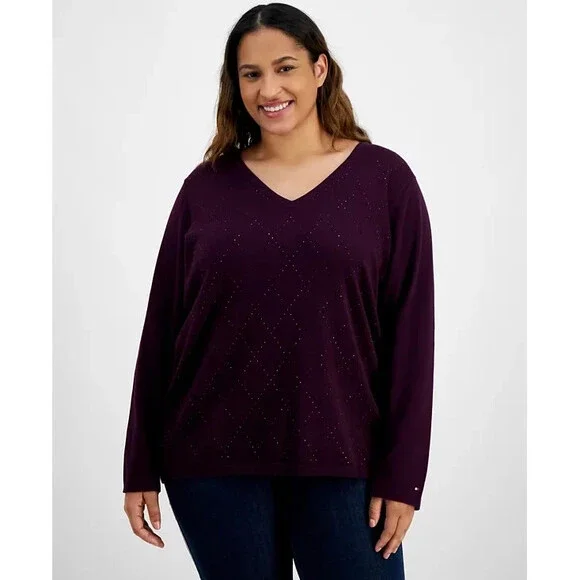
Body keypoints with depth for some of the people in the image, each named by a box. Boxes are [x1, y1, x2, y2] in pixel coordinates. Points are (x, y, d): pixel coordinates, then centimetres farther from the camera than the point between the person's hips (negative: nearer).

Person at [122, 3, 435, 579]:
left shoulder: (384, 179, 0)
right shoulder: (207, 186, 4)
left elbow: (410, 334, -1)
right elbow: (161, 330, 5)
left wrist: (401, 474, -5)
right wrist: (140, 469, 3)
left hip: (342, 464, -1)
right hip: (212, 463, 1)